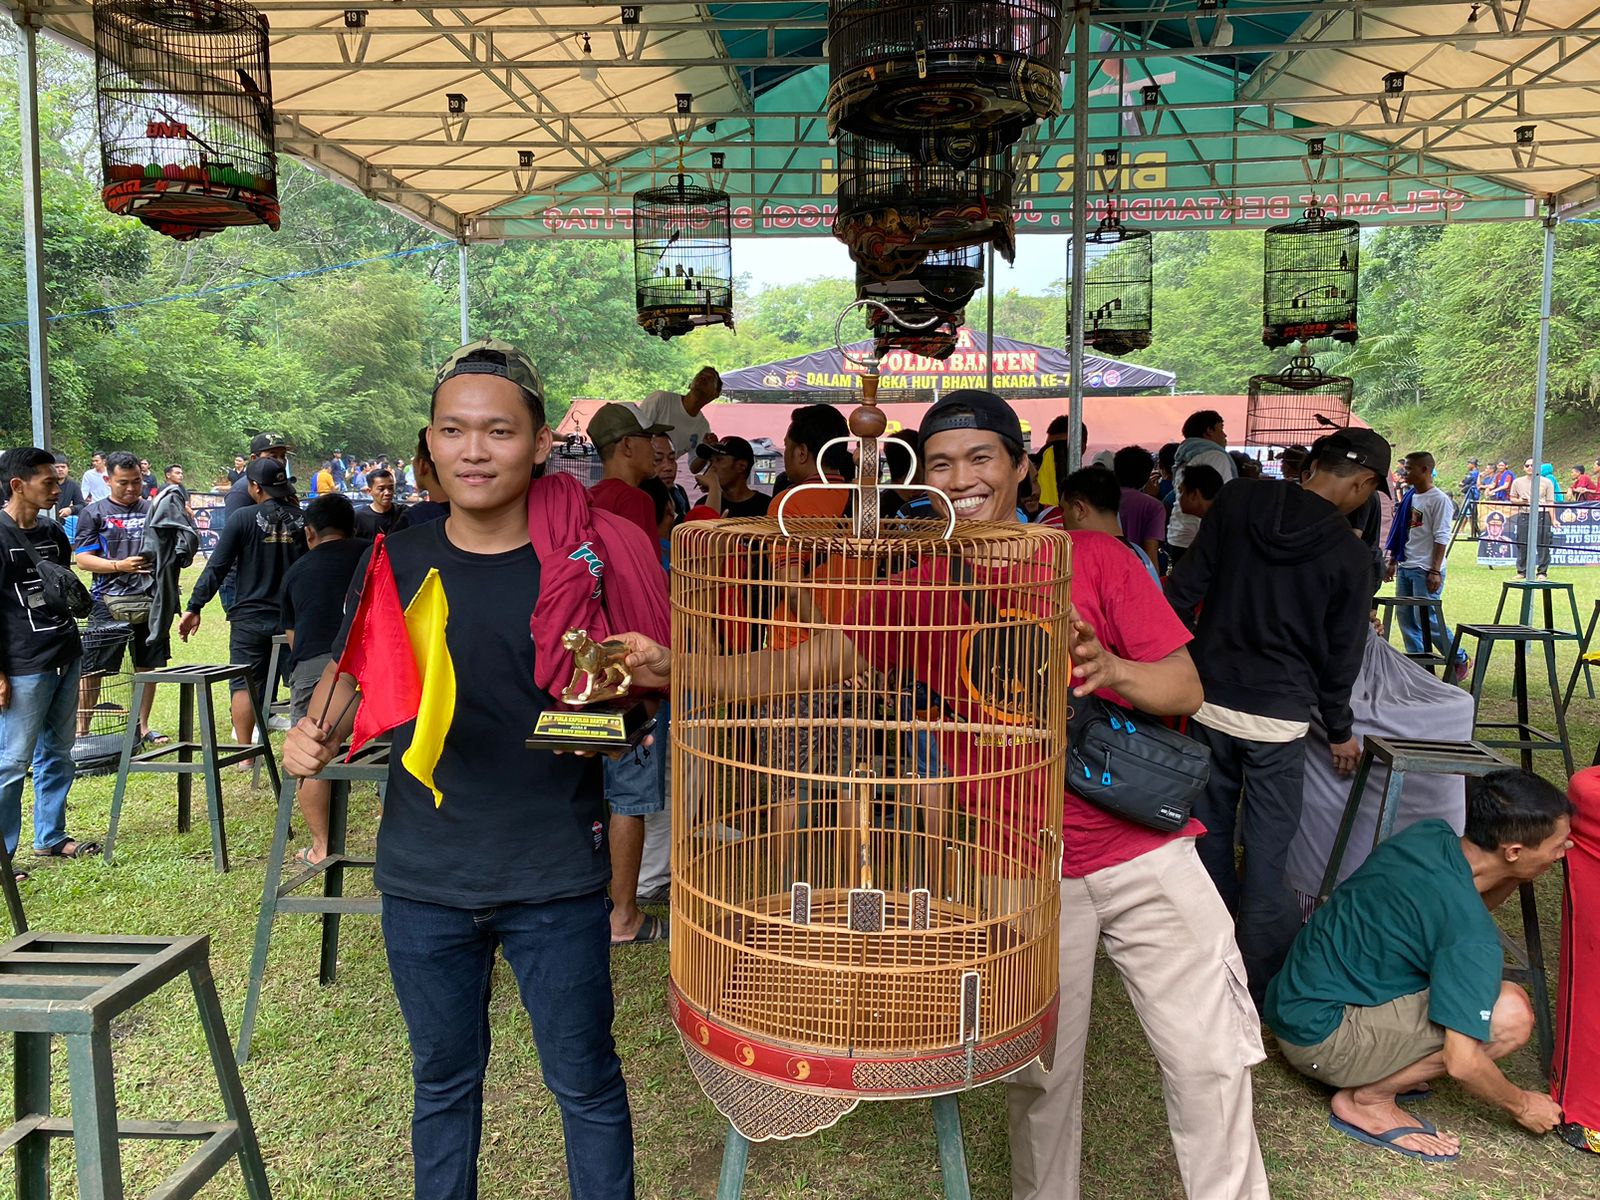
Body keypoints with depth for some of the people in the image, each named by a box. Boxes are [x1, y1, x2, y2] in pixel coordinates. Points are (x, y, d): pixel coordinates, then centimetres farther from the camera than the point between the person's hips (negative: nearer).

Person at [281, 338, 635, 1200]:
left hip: (554, 877, -2)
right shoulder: (396, 562, -1)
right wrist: (314, 731, -8)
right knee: (443, 1079, 21)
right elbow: (350, 674, 11)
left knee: (585, 1080, 11)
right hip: (423, 875, 3)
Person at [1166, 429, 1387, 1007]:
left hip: (1208, 700, 3)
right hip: (1278, 718, -3)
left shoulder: (1237, 500, -1)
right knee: (1267, 851, 5)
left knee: (1211, 831, 15)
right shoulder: (1351, 557, -7)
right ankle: (1265, 987, 15)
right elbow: (1340, 656, 0)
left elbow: (1184, 587, 0)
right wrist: (1340, 731, 15)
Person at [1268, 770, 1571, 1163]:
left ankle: (1370, 1071, 13)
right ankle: (1368, 1099, -4)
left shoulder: (1429, 834, -2)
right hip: (1318, 1037, -9)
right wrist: (1522, 1106, -1)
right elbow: (1462, 1064, -22)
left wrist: (1516, 875, 2)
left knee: (1482, 966, 13)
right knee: (1510, 1014, -18)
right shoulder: (1471, 934, -25)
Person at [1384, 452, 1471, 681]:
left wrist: (1435, 571, -19)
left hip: (1425, 570, -8)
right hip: (1405, 567, 8)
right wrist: (1392, 561, 18)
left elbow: (1441, 538, -15)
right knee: (1406, 617, 8)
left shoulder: (1439, 499, -11)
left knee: (1427, 619, -7)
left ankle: (1460, 660, 9)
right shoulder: (1409, 497, 13)